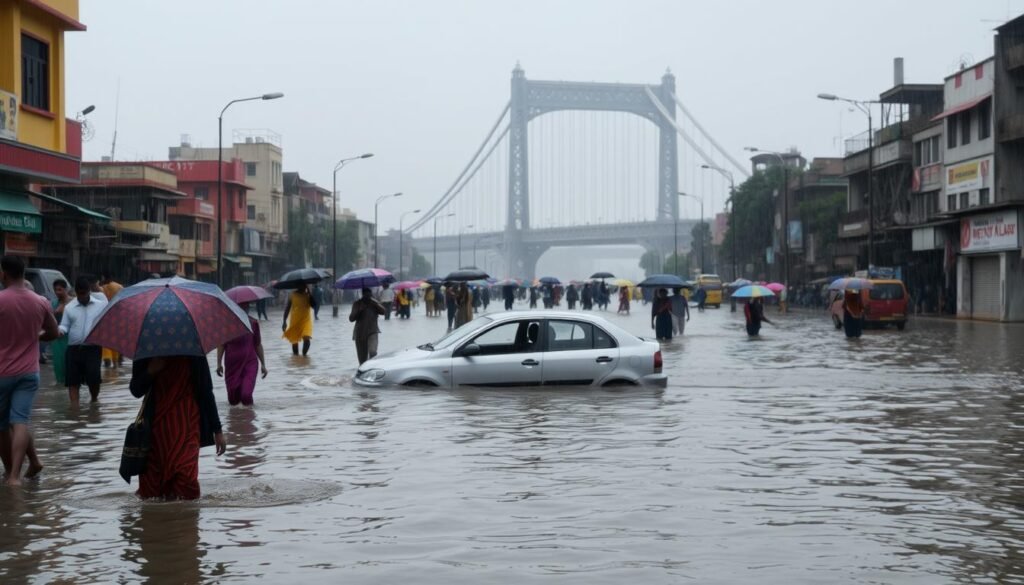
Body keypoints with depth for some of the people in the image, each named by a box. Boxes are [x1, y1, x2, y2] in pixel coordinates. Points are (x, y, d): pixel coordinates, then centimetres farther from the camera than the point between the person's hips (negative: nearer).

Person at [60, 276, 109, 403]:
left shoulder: (101, 305, 6)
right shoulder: (69, 307, 9)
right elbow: (64, 325, 9)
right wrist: (60, 331, -13)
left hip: (93, 348, -2)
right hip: (74, 348, 2)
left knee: (93, 377, -6)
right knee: (73, 380, 0)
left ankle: (94, 400, 21)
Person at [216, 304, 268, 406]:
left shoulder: (253, 323, -2)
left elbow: (258, 345, 7)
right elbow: (221, 345, 1)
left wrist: (263, 364, 8)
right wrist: (219, 363, -3)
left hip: (250, 362, 0)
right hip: (232, 363, 0)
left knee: (246, 396, -17)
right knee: (233, 400, 8)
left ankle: (247, 401, 18)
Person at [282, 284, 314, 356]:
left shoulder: (308, 295, 1)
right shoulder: (292, 294, -2)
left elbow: (313, 305, -13)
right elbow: (287, 308, 3)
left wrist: (309, 293, -16)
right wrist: (284, 321, -1)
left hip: (306, 320, -1)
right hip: (295, 321, 1)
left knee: (307, 338, -20)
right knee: (294, 340, 9)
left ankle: (304, 354, 0)